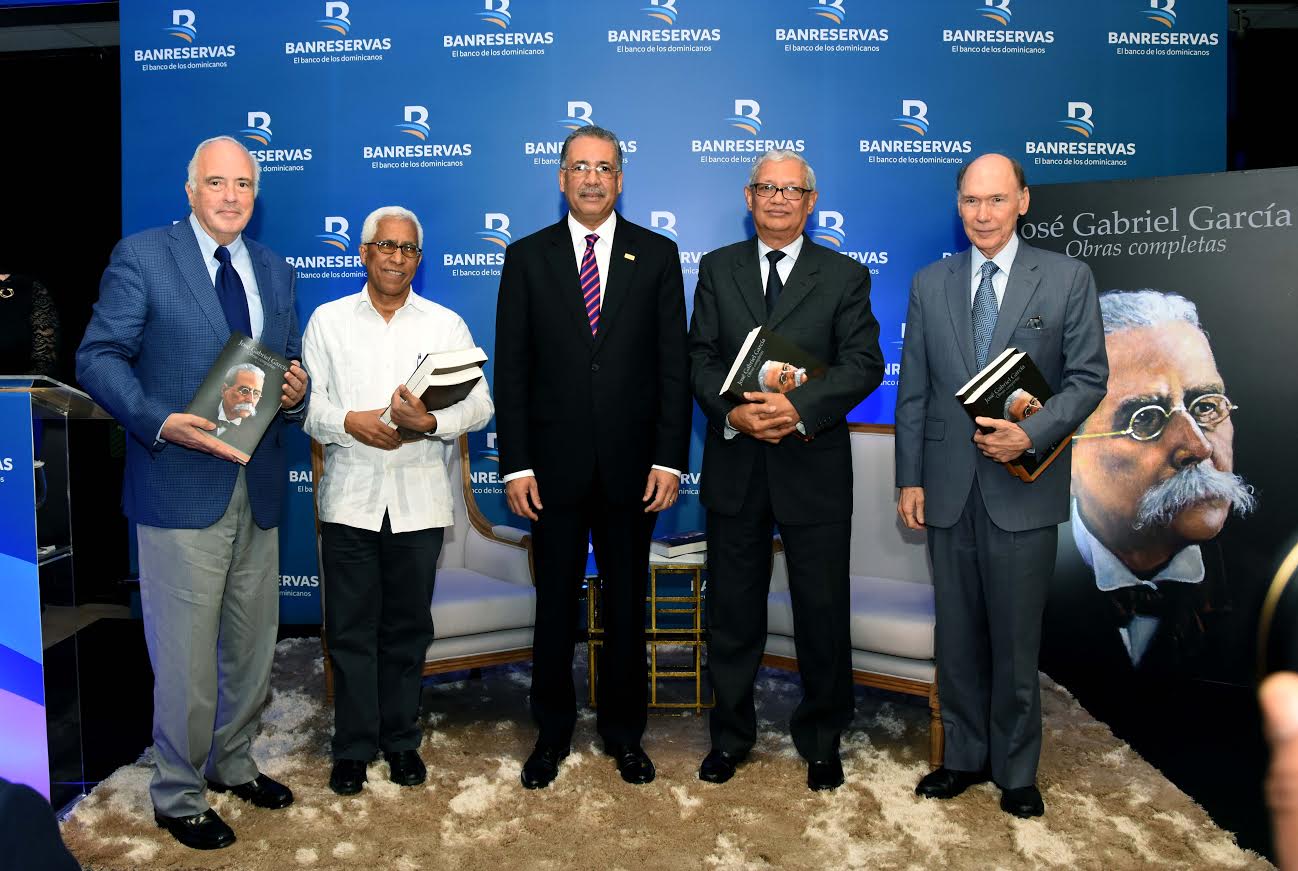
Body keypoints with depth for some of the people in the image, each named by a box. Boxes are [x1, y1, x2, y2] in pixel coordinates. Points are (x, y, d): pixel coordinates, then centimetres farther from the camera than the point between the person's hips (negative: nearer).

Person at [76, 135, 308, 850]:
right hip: (181, 489, -5)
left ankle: (234, 764, 37)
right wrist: (161, 421, -22)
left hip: (259, 491, 6)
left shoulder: (276, 272, 13)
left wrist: (295, 394, -6)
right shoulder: (140, 256, -3)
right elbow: (97, 358, -8)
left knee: (253, 647, 16)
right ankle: (177, 796, 22)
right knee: (186, 658, 2)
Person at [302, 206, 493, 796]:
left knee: (407, 630, 10)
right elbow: (304, 402, 2)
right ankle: (352, 747, 20)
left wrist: (430, 421, -19)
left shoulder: (446, 324, 7)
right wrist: (349, 422, -16)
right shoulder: (328, 320, 8)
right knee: (351, 630, 6)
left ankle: (401, 741, 26)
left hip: (419, 501, 1)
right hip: (350, 498, 0)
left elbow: (479, 406, -2)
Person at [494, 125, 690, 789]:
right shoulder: (527, 257, 4)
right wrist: (515, 464, -6)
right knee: (556, 603, 10)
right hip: (554, 463, 0)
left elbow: (674, 364, 1)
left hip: (632, 464, 1)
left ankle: (624, 731, 28)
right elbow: (511, 368, 1)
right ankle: (552, 732, 27)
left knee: (626, 603, 11)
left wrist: (670, 458, -6)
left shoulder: (657, 255, 5)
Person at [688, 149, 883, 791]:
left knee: (822, 613, 7)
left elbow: (864, 364, -6)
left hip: (813, 467, -1)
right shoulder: (717, 268, 9)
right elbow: (700, 356, 3)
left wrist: (799, 407, -21)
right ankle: (730, 735, 29)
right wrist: (732, 412, -15)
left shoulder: (845, 276, 3)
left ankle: (821, 742, 27)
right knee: (733, 612, 12)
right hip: (734, 466, 2)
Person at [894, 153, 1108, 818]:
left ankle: (1016, 771, 24)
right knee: (957, 636, 12)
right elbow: (913, 392, 7)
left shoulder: (1067, 278, 1)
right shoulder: (929, 283, 8)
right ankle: (965, 756, 29)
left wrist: (1031, 434, -17)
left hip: (1023, 488, -2)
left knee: (1016, 639, 6)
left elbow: (1088, 378, -1)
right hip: (948, 488, 3)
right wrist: (909, 479, 3)